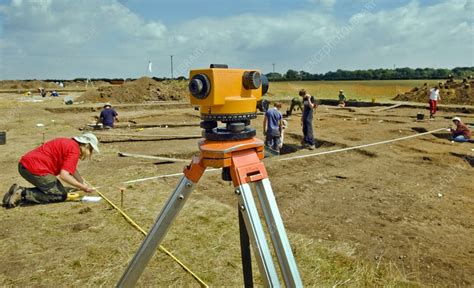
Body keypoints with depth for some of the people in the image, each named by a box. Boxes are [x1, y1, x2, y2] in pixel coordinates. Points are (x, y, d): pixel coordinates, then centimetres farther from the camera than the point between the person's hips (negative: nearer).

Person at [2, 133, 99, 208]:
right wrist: (82, 187, -12)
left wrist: (83, 184, 21)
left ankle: (21, 190, 10)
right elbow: (64, 175, -21)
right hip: (35, 169, -10)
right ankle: (23, 194, -9)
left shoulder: (69, 143, 18)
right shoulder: (75, 150, -12)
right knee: (61, 195, -3)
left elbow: (72, 169, 27)